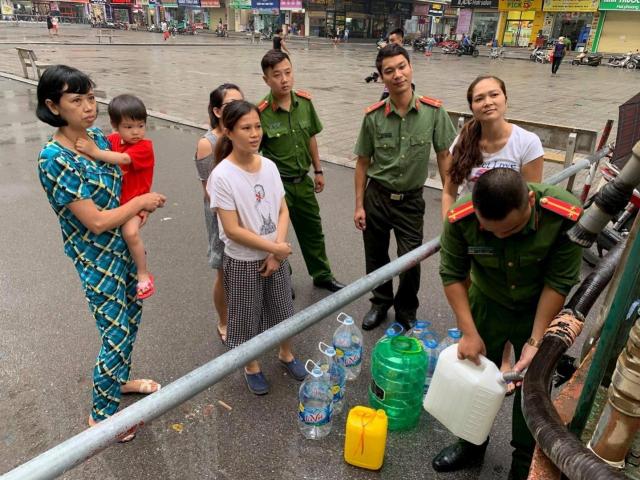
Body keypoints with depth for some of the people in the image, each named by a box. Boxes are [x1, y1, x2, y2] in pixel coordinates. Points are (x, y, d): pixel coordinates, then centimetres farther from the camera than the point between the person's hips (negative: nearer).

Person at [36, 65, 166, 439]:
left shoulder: (97, 136, -1)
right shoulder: (54, 159, -24)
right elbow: (96, 221, -25)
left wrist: (139, 207, -6)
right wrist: (141, 202, -14)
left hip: (125, 245, 8)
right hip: (97, 258, -7)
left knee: (131, 319, 22)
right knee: (117, 335, 2)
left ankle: (121, 380, 48)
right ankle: (101, 414, 26)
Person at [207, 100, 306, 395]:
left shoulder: (269, 166, -5)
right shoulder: (222, 176, -20)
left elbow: (282, 211, 0)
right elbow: (232, 230, -21)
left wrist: (277, 252, -11)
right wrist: (275, 248, -17)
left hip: (276, 255, 5)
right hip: (243, 261, -4)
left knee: (282, 307, 20)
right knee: (247, 316, 14)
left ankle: (285, 353, 47)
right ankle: (252, 366, 39)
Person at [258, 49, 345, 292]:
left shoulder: (304, 101, -4)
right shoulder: (261, 112, -19)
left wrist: (318, 171, 12)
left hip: (303, 180, 5)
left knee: (313, 230, 19)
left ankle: (322, 275, 39)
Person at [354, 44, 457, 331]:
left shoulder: (433, 111, -11)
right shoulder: (373, 116, -9)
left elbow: (444, 156, -3)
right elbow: (363, 162, -1)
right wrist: (359, 205, -1)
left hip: (411, 200, -1)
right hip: (376, 196, 1)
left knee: (411, 261, 2)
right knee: (376, 258, 15)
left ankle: (406, 312, 30)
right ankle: (381, 302, 41)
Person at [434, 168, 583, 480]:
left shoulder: (565, 216, -31)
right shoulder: (460, 218, -29)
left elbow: (559, 283, -22)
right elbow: (452, 275, -16)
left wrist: (535, 341, -20)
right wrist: (469, 333, -19)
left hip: (540, 309, -1)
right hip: (487, 304, 2)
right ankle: (472, 444, 39)